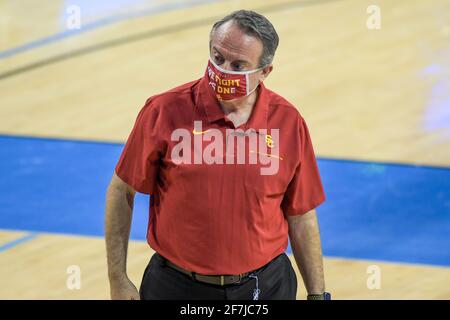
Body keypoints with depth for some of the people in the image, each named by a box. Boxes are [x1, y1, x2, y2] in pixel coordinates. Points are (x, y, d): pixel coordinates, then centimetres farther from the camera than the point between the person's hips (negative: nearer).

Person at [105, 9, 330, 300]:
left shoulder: (289, 122, -6)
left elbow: (301, 217, 3)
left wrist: (317, 294, 4)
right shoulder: (165, 112, -12)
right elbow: (122, 191, -3)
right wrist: (118, 280, -4)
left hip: (263, 286, 1)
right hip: (177, 287, -1)